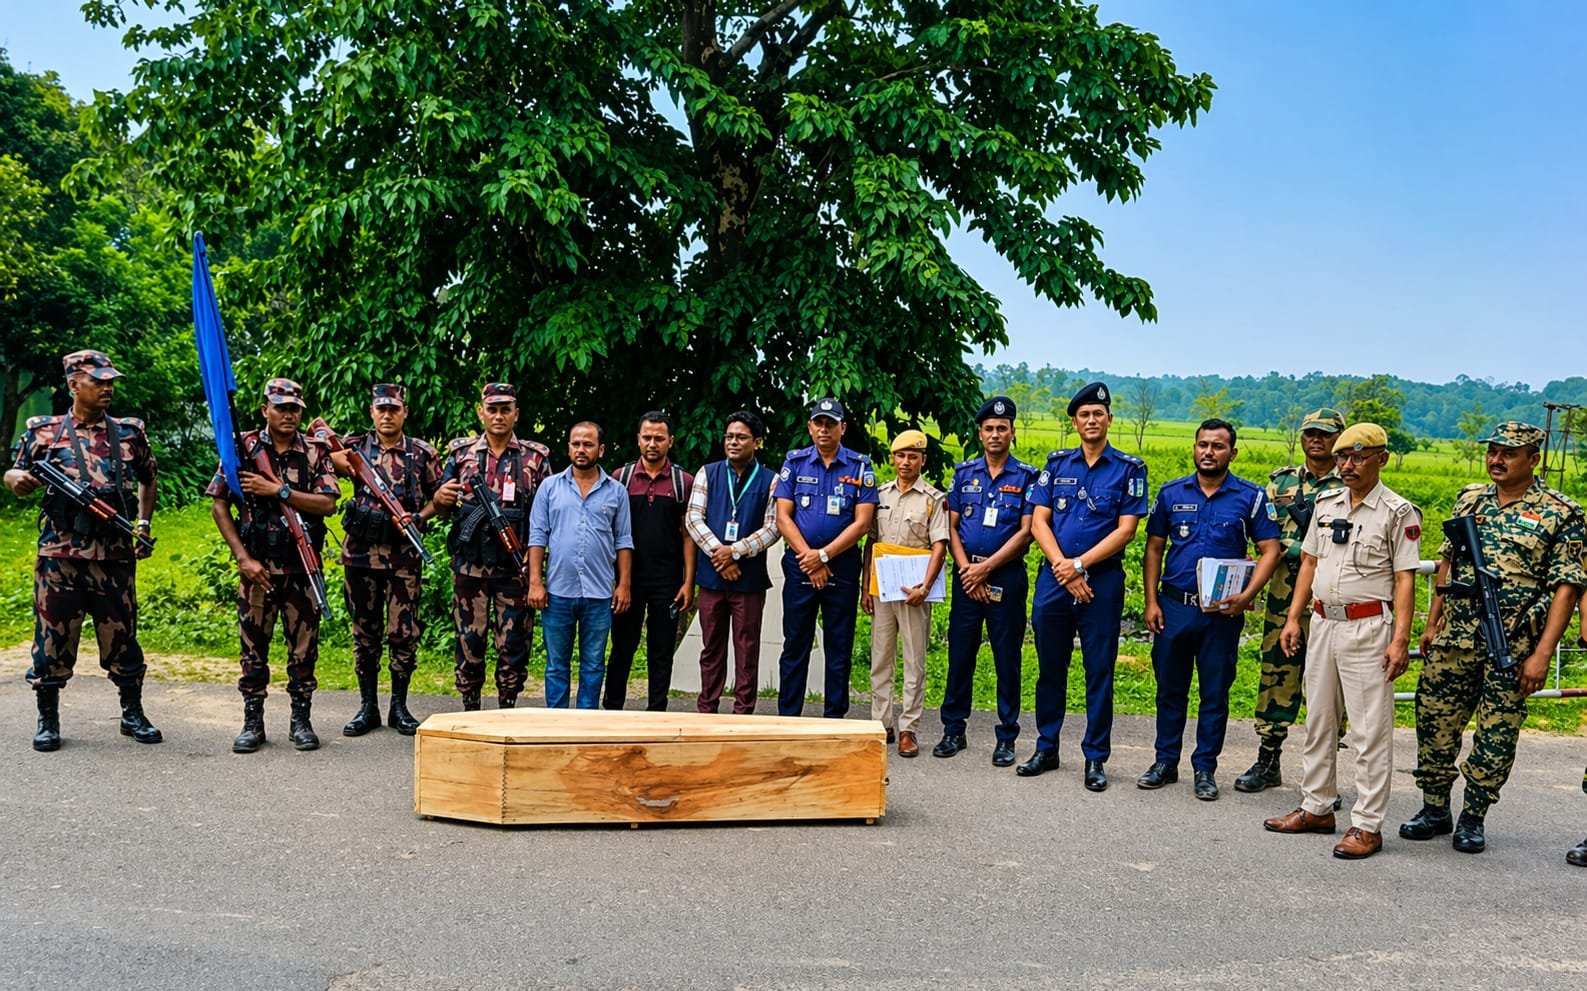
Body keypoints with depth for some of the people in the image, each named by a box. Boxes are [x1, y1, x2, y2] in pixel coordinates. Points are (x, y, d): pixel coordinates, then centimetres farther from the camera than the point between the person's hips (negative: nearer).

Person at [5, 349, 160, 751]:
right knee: (53, 637, 3)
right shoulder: (44, 431, 4)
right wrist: (19, 480, -13)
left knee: (122, 636, 7)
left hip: (115, 556, 2)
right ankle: (48, 720, 16)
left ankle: (133, 714, 20)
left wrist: (144, 524, 14)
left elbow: (148, 479, 23)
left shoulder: (129, 432, 9)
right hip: (60, 556, -2)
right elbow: (16, 478, 11)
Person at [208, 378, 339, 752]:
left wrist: (279, 490, -18)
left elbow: (327, 504, -8)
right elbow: (218, 504, 0)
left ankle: (301, 720, 16)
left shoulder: (316, 451, 3)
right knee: (253, 646, 5)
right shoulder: (243, 447, 1)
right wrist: (243, 558, -6)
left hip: (303, 567, 1)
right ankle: (252, 723, 15)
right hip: (257, 567, 0)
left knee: (304, 646, 6)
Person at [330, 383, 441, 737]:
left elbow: (440, 498, 8)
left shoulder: (423, 454, 4)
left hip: (404, 555, -1)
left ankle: (399, 707, 14)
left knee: (404, 632, 1)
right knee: (365, 631, 8)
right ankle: (367, 707, 17)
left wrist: (418, 518, -8)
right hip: (360, 552, 1)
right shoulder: (355, 446, 7)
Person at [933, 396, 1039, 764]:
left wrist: (987, 567, -12)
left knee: (1007, 659, 2)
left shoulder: (1026, 477, 0)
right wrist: (966, 569, -6)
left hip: (1006, 577, -2)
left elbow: (1025, 531, -6)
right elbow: (952, 526, 7)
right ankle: (954, 730, 16)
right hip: (966, 575, 3)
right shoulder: (964, 472, 9)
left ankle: (1006, 737, 10)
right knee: (959, 654, 6)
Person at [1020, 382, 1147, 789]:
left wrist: (1079, 564, -12)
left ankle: (1096, 758, 10)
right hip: (1054, 578, 3)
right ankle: (1046, 748, 21)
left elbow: (1126, 530, -6)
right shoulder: (1057, 464, 9)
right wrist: (1062, 567, -10)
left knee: (1100, 670, 2)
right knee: (1050, 667, 9)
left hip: (1103, 580, -2)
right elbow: (1038, 521, 3)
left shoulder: (1129, 469, 2)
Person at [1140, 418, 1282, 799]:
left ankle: (1205, 769, 16)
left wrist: (1246, 596, -15)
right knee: (1169, 687, 9)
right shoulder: (1171, 493, 6)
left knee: (1215, 693, 5)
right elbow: (1154, 548, 9)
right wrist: (1151, 601, 1)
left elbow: (1270, 550, -2)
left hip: (1222, 611, -2)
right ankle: (1165, 761, 21)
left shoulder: (1251, 497, 0)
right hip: (1173, 606, 2)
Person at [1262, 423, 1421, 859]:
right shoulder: (1326, 503, 11)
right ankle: (1316, 808, 25)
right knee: (1319, 722, 14)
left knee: (1370, 731, -3)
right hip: (1323, 623, 7)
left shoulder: (1398, 512, -6)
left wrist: (1400, 639, -16)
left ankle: (1367, 825, 2)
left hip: (1368, 628, -6)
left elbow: (1404, 579, -10)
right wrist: (1293, 619, 11)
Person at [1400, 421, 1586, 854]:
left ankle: (1473, 818, 19)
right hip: (1454, 640, 4)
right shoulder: (1470, 499, 9)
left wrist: (1542, 654, -14)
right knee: (1435, 725, 7)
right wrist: (1432, 623, 11)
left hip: (1512, 649, -4)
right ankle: (1435, 810, 22)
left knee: (1496, 737, 4)